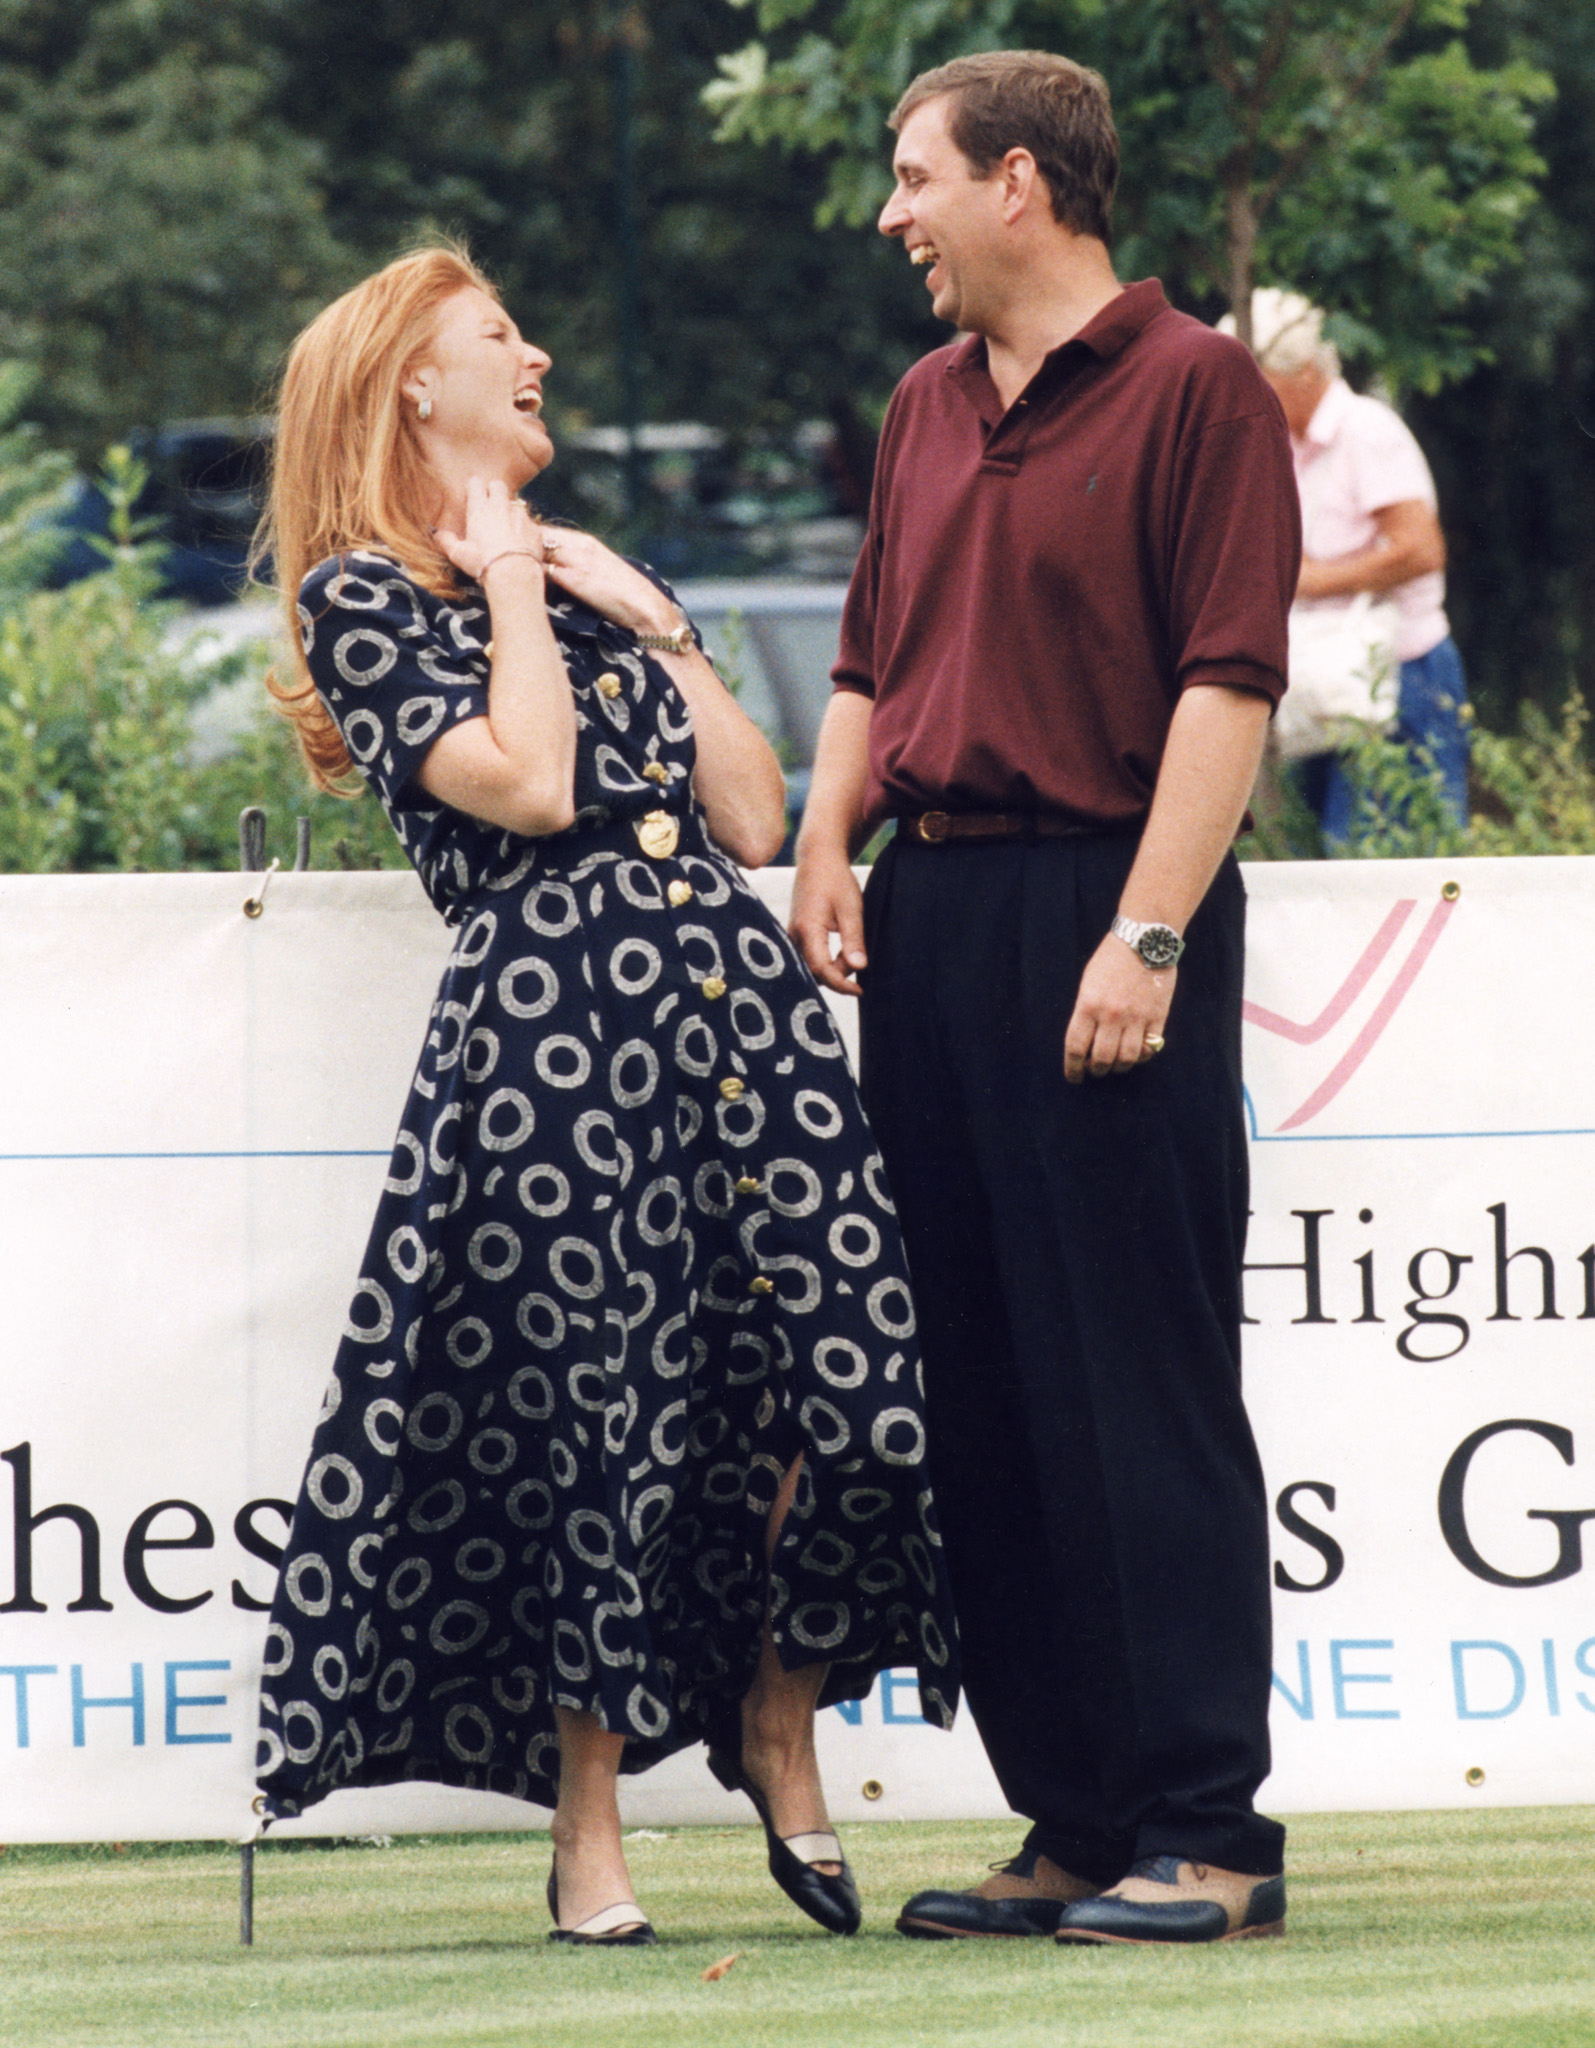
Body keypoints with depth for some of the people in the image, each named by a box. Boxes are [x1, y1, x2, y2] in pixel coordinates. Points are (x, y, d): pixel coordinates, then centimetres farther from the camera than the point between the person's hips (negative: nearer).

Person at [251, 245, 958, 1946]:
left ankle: (778, 1726, 15)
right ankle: (587, 1836, 7)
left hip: (733, 997, 6)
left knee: (851, 1395, -7)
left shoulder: (592, 577, 25)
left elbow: (753, 817, 15)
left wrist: (654, 619, 12)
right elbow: (523, 782, -13)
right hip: (550, 1023, -6)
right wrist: (508, 584, -1)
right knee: (593, 1416, -5)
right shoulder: (361, 594, 4)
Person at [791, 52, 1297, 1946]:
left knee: (1140, 1391, -8)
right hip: (930, 921, 8)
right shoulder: (926, 409, 18)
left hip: (1099, 906, -8)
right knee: (980, 1398, 7)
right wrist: (828, 846, 8)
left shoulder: (1191, 388, -5)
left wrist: (1146, 934, -18)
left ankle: (1204, 1835, -5)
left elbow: (1227, 683, -12)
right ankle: (1072, 1826, 12)